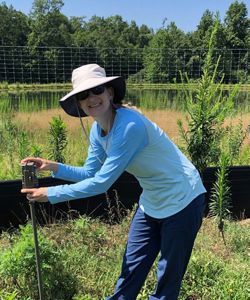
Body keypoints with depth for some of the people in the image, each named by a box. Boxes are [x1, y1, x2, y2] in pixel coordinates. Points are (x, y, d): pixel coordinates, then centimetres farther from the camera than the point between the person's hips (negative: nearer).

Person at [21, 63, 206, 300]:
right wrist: (54, 167, -8)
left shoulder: (130, 126, -30)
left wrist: (51, 194, -19)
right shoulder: (98, 130, -3)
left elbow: (102, 182, -27)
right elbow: (90, 173, 7)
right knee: (131, 271, 16)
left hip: (182, 201, -7)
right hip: (151, 202, 8)